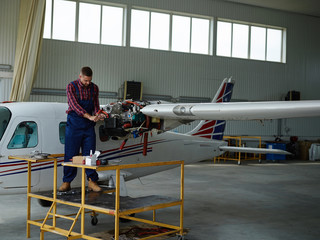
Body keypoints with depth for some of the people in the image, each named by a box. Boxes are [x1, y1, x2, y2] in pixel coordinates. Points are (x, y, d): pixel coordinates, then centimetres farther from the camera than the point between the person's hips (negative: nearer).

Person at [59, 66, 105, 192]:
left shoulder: (94, 88, 6)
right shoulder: (71, 86, -7)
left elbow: (95, 106, 11)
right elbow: (74, 105, -18)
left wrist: (98, 115, -13)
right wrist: (89, 116, -28)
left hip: (88, 125, 3)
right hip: (74, 124, -3)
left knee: (90, 153, 2)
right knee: (70, 154, 2)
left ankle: (92, 182, 8)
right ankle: (66, 182, 11)